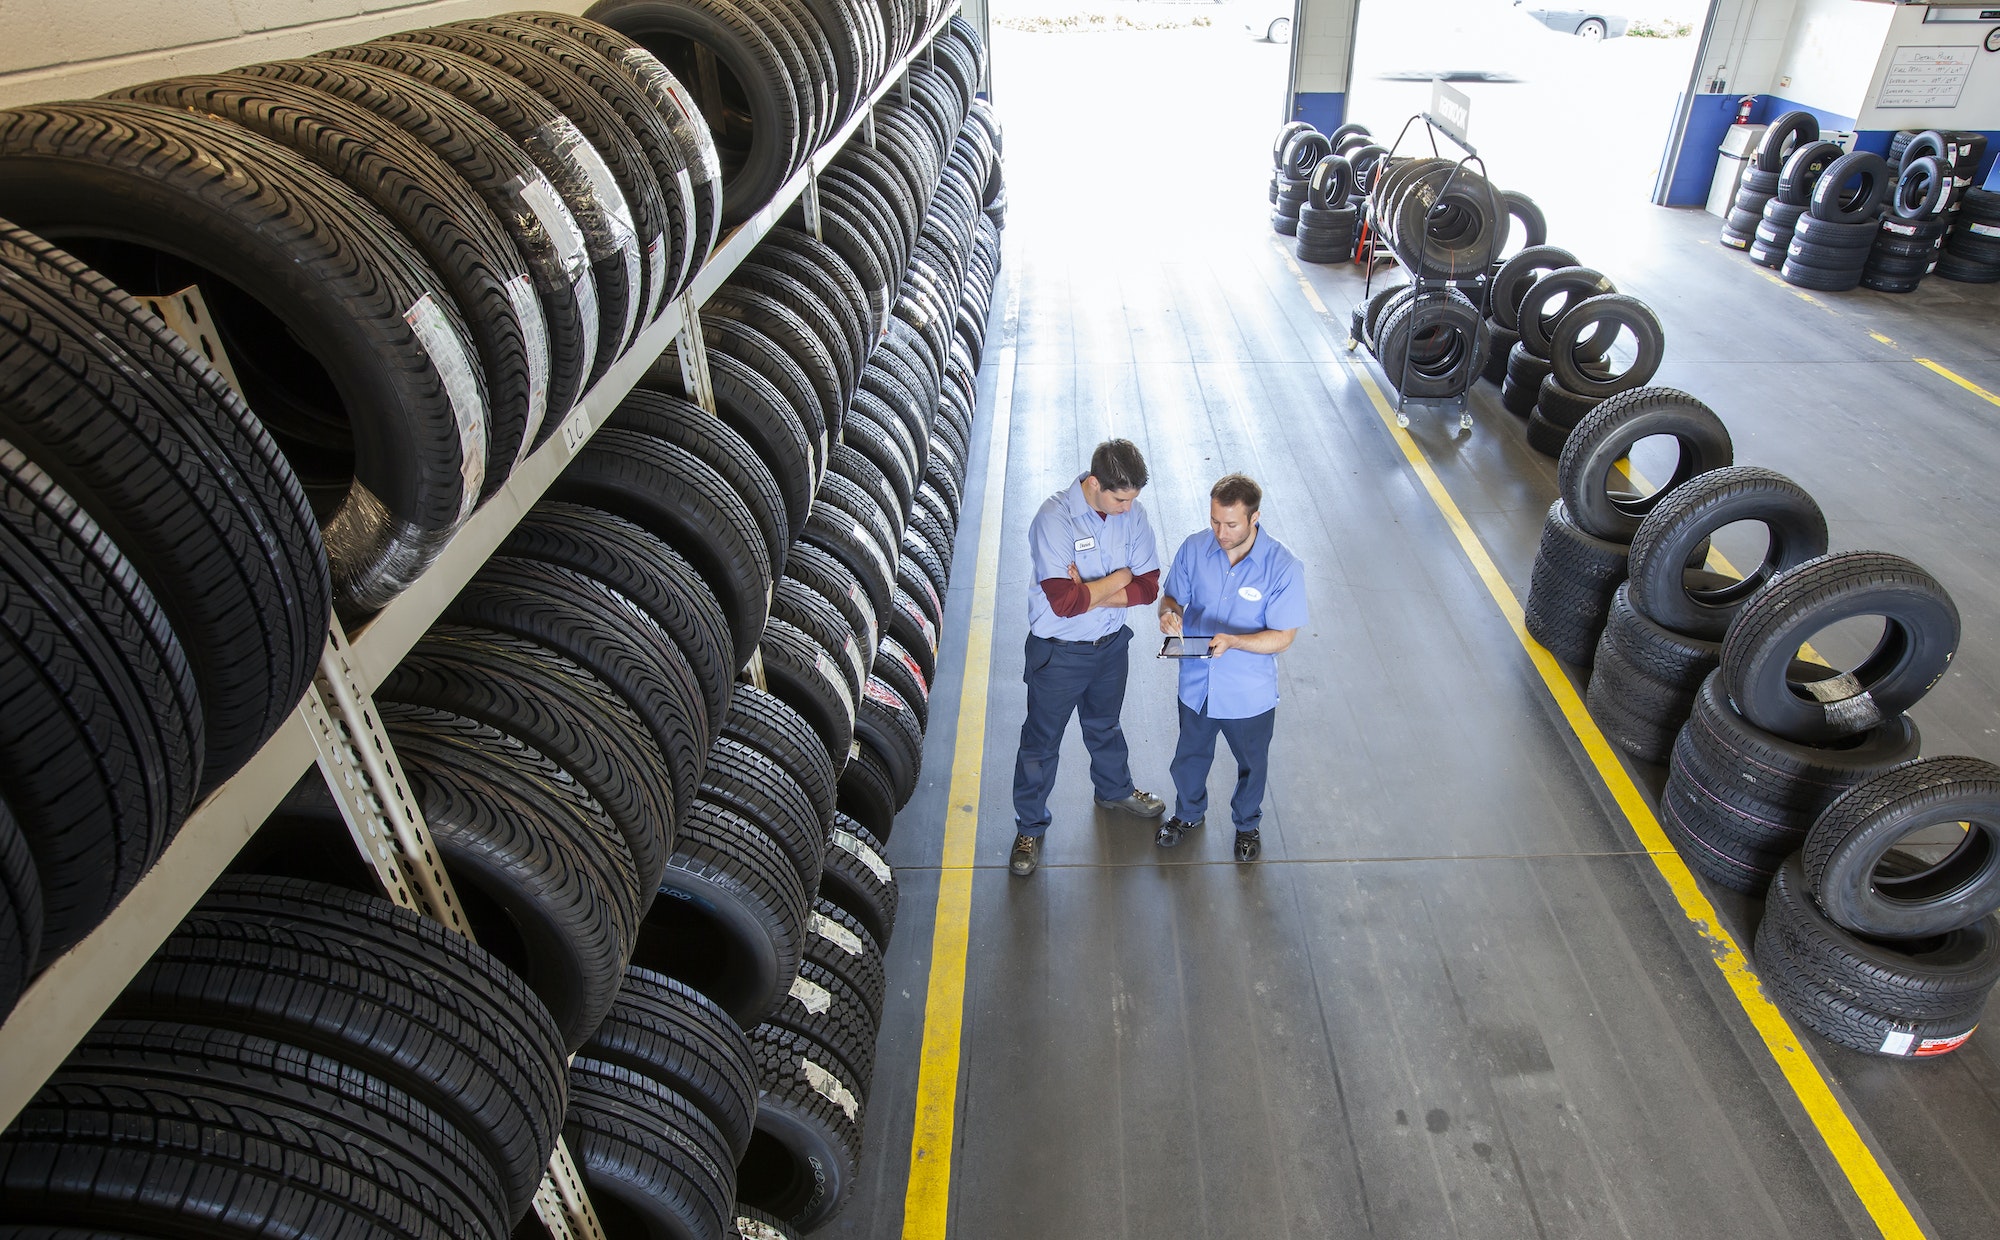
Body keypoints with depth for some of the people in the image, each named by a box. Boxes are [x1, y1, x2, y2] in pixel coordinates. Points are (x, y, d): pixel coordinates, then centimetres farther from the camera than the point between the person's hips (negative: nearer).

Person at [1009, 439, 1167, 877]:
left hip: (1110, 644, 5)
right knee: (1041, 742, 12)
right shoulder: (1054, 519, -28)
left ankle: (1115, 789, 56)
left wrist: (1088, 591, -24)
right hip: (1058, 653, -5)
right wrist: (1119, 577, -20)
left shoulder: (1132, 512, -10)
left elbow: (1148, 587, -12)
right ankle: (1029, 827, 31)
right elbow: (1064, 601, -34)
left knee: (1105, 725, 29)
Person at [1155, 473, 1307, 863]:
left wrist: (1233, 641, -36)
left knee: (1251, 765, 23)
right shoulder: (1194, 548, -14)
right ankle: (1189, 813, 55)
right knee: (1190, 758, 25)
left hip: (1249, 695, -2)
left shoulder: (1284, 567, -23)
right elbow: (1171, 596, 0)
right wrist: (1169, 613, -25)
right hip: (1196, 685, 2)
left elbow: (1283, 637, -19)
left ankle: (1247, 824, 52)